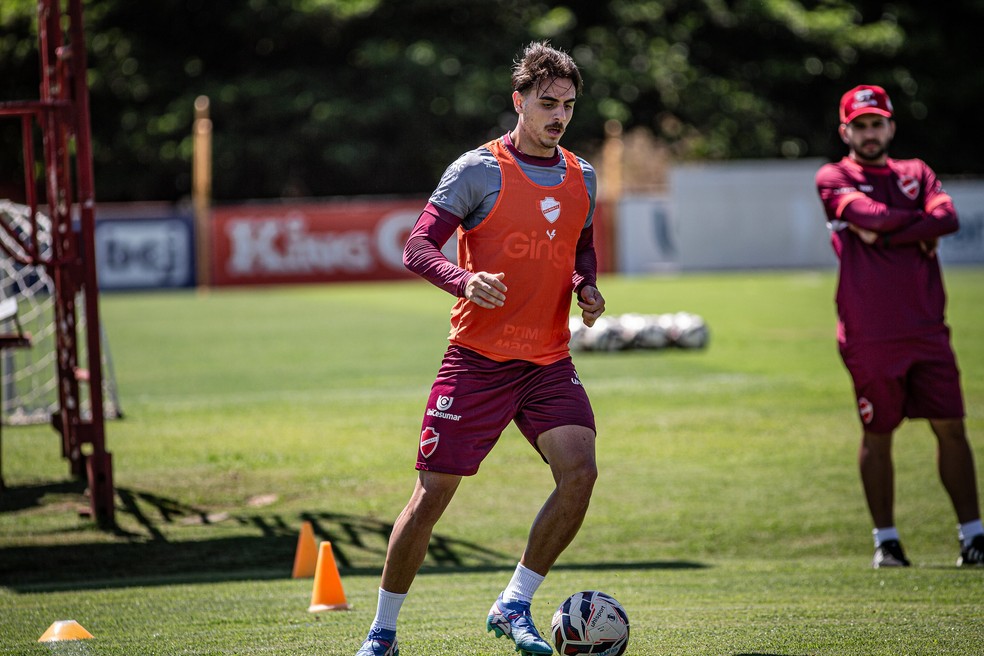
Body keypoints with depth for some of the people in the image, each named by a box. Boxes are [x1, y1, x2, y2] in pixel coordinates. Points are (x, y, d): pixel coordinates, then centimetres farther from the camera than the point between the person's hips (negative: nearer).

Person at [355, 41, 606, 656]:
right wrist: (465, 281, -30)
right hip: (477, 358, -4)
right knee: (433, 493, -3)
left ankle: (514, 606, -2)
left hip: (550, 362, 4)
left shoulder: (581, 178, 11)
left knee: (580, 471, -18)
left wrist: (588, 287, 3)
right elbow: (418, 248, -11)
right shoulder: (478, 170, -6)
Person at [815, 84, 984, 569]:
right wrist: (922, 223, -2)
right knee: (877, 434, 3)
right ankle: (885, 540, 12)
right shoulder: (833, 178, 5)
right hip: (868, 334, -3)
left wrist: (883, 236, -11)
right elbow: (869, 214, -16)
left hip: (926, 327, 3)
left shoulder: (916, 173, 16)